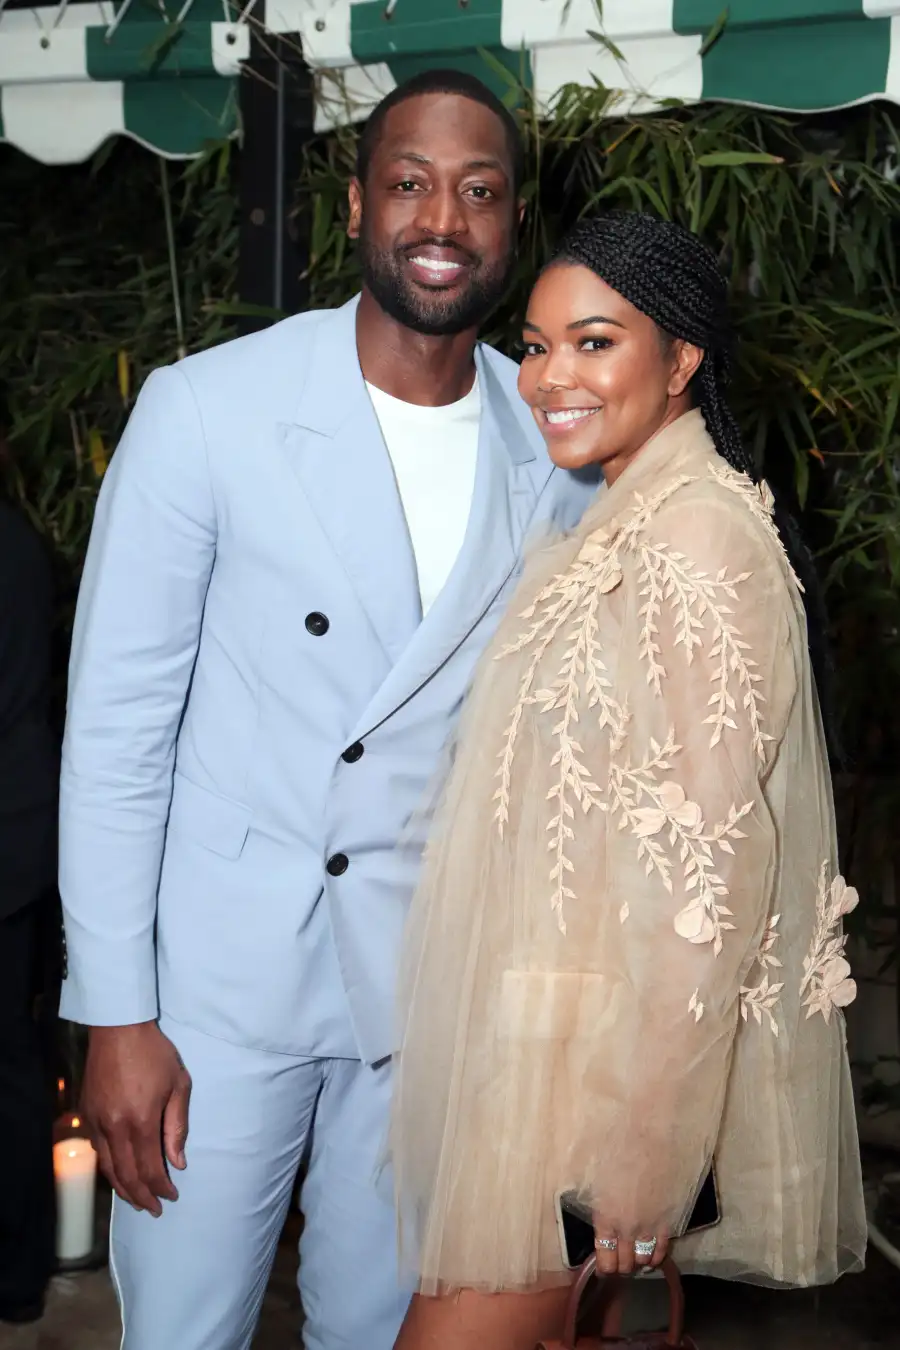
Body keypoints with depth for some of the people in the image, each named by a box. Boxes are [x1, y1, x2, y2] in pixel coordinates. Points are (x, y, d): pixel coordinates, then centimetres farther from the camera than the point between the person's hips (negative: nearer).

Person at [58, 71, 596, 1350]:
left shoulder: (560, 449, 0)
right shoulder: (205, 408, -10)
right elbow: (116, 723, -9)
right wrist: (116, 1013, -10)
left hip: (432, 976, 3)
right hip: (225, 967, -2)